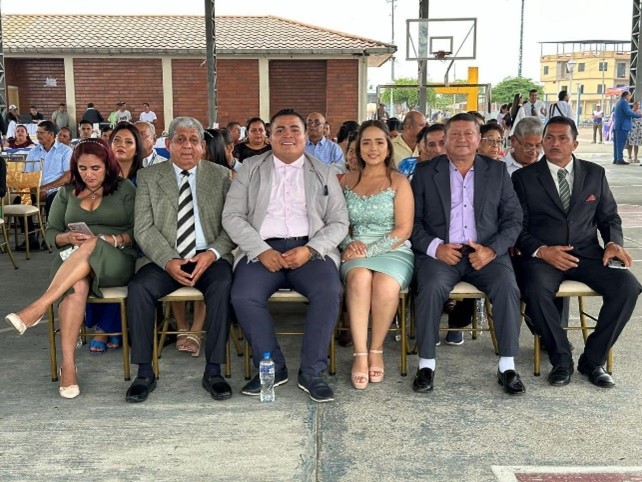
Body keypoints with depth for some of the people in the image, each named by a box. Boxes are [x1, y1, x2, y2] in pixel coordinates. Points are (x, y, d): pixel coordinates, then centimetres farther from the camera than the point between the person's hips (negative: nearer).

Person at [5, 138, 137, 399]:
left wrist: (113, 239, -17)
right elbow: (51, 233, 16)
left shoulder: (125, 189, 9)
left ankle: (39, 307, -42)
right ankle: (68, 364, -38)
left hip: (116, 262, -2)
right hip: (71, 263, 2)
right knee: (77, 286, -36)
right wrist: (68, 237, -7)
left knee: (91, 247, -38)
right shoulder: (67, 192, 19)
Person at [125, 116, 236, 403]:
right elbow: (144, 228, 1)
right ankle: (144, 373, -14)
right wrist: (168, 261, -16)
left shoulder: (221, 176, 9)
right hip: (165, 260, 1)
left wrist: (212, 254, -15)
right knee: (139, 288, -27)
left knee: (223, 285, -32)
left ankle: (213, 371, -21)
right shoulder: (148, 177, 9)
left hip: (209, 258, -1)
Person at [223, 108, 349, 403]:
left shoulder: (324, 173, 15)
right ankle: (272, 367, -7)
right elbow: (232, 216, 5)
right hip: (263, 249, 0)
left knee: (329, 292, -30)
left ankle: (311, 372, -14)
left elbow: (339, 222, 8)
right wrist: (262, 251, -10)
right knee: (243, 296, -28)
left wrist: (310, 250, -11)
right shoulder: (250, 169, 14)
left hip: (310, 250, 0)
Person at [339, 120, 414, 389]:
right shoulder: (346, 181, 16)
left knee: (386, 286, -35)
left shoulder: (399, 182, 6)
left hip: (393, 252, -2)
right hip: (356, 253, 2)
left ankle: (376, 350, -12)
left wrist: (369, 250, -12)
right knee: (359, 277, -35)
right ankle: (360, 354, -29)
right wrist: (349, 243, -6)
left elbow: (403, 229, -2)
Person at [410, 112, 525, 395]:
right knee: (431, 288, -31)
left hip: (486, 253, 1)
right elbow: (413, 220, 3)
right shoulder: (425, 172, 9)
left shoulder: (497, 171, 12)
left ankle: (507, 367, -14)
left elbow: (513, 218, 7)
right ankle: (426, 364, -16)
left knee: (508, 288, -27)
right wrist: (435, 247, -14)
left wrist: (492, 249, -9)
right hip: (439, 253, -1)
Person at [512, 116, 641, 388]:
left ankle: (592, 359, -7)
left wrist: (613, 243, -5)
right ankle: (561, 359, -10)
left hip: (587, 253, 3)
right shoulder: (524, 178, 5)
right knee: (535, 290, -35)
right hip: (543, 255, -2)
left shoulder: (595, 174, 13)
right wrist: (541, 251, -17)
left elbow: (609, 216, 17)